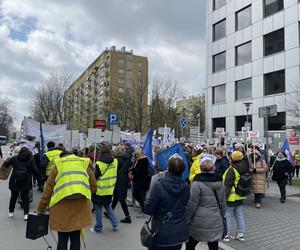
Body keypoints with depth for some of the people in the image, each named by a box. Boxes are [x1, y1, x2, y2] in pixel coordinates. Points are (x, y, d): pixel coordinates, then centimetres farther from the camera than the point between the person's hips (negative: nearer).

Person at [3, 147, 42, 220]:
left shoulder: (15, 158, -1)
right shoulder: (31, 160, -4)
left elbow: (5, 164, 1)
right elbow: (35, 171, -7)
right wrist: (40, 178, 2)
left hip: (15, 182, 1)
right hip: (26, 183, -1)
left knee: (13, 197, 19)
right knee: (25, 198, 8)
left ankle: (11, 212, 32)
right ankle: (26, 214, 3)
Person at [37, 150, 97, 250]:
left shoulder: (58, 165, 13)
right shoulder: (85, 163, 17)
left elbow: (48, 189, 11)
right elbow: (93, 186, 14)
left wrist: (40, 209, 19)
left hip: (62, 203, -1)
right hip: (81, 203, 2)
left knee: (62, 239, 11)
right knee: (75, 238, 14)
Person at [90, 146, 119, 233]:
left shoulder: (99, 164, -17)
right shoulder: (115, 162, -5)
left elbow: (95, 177, -10)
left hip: (100, 190, -5)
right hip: (110, 189, 5)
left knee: (98, 208, 10)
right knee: (108, 206, 22)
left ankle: (98, 228, 20)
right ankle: (115, 224, 19)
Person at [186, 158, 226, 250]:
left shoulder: (197, 183, -14)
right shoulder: (220, 183, 3)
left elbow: (192, 204, -12)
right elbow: (223, 203, 12)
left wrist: (187, 219, 0)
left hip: (199, 222, -5)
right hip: (216, 222, 5)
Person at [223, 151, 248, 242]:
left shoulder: (231, 170, -22)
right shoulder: (244, 169, 2)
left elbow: (227, 185, -21)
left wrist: (224, 196, -15)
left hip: (231, 197, -8)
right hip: (240, 196, 8)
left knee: (227, 215, 4)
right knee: (239, 215, 17)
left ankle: (226, 235, 11)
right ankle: (241, 234, 25)